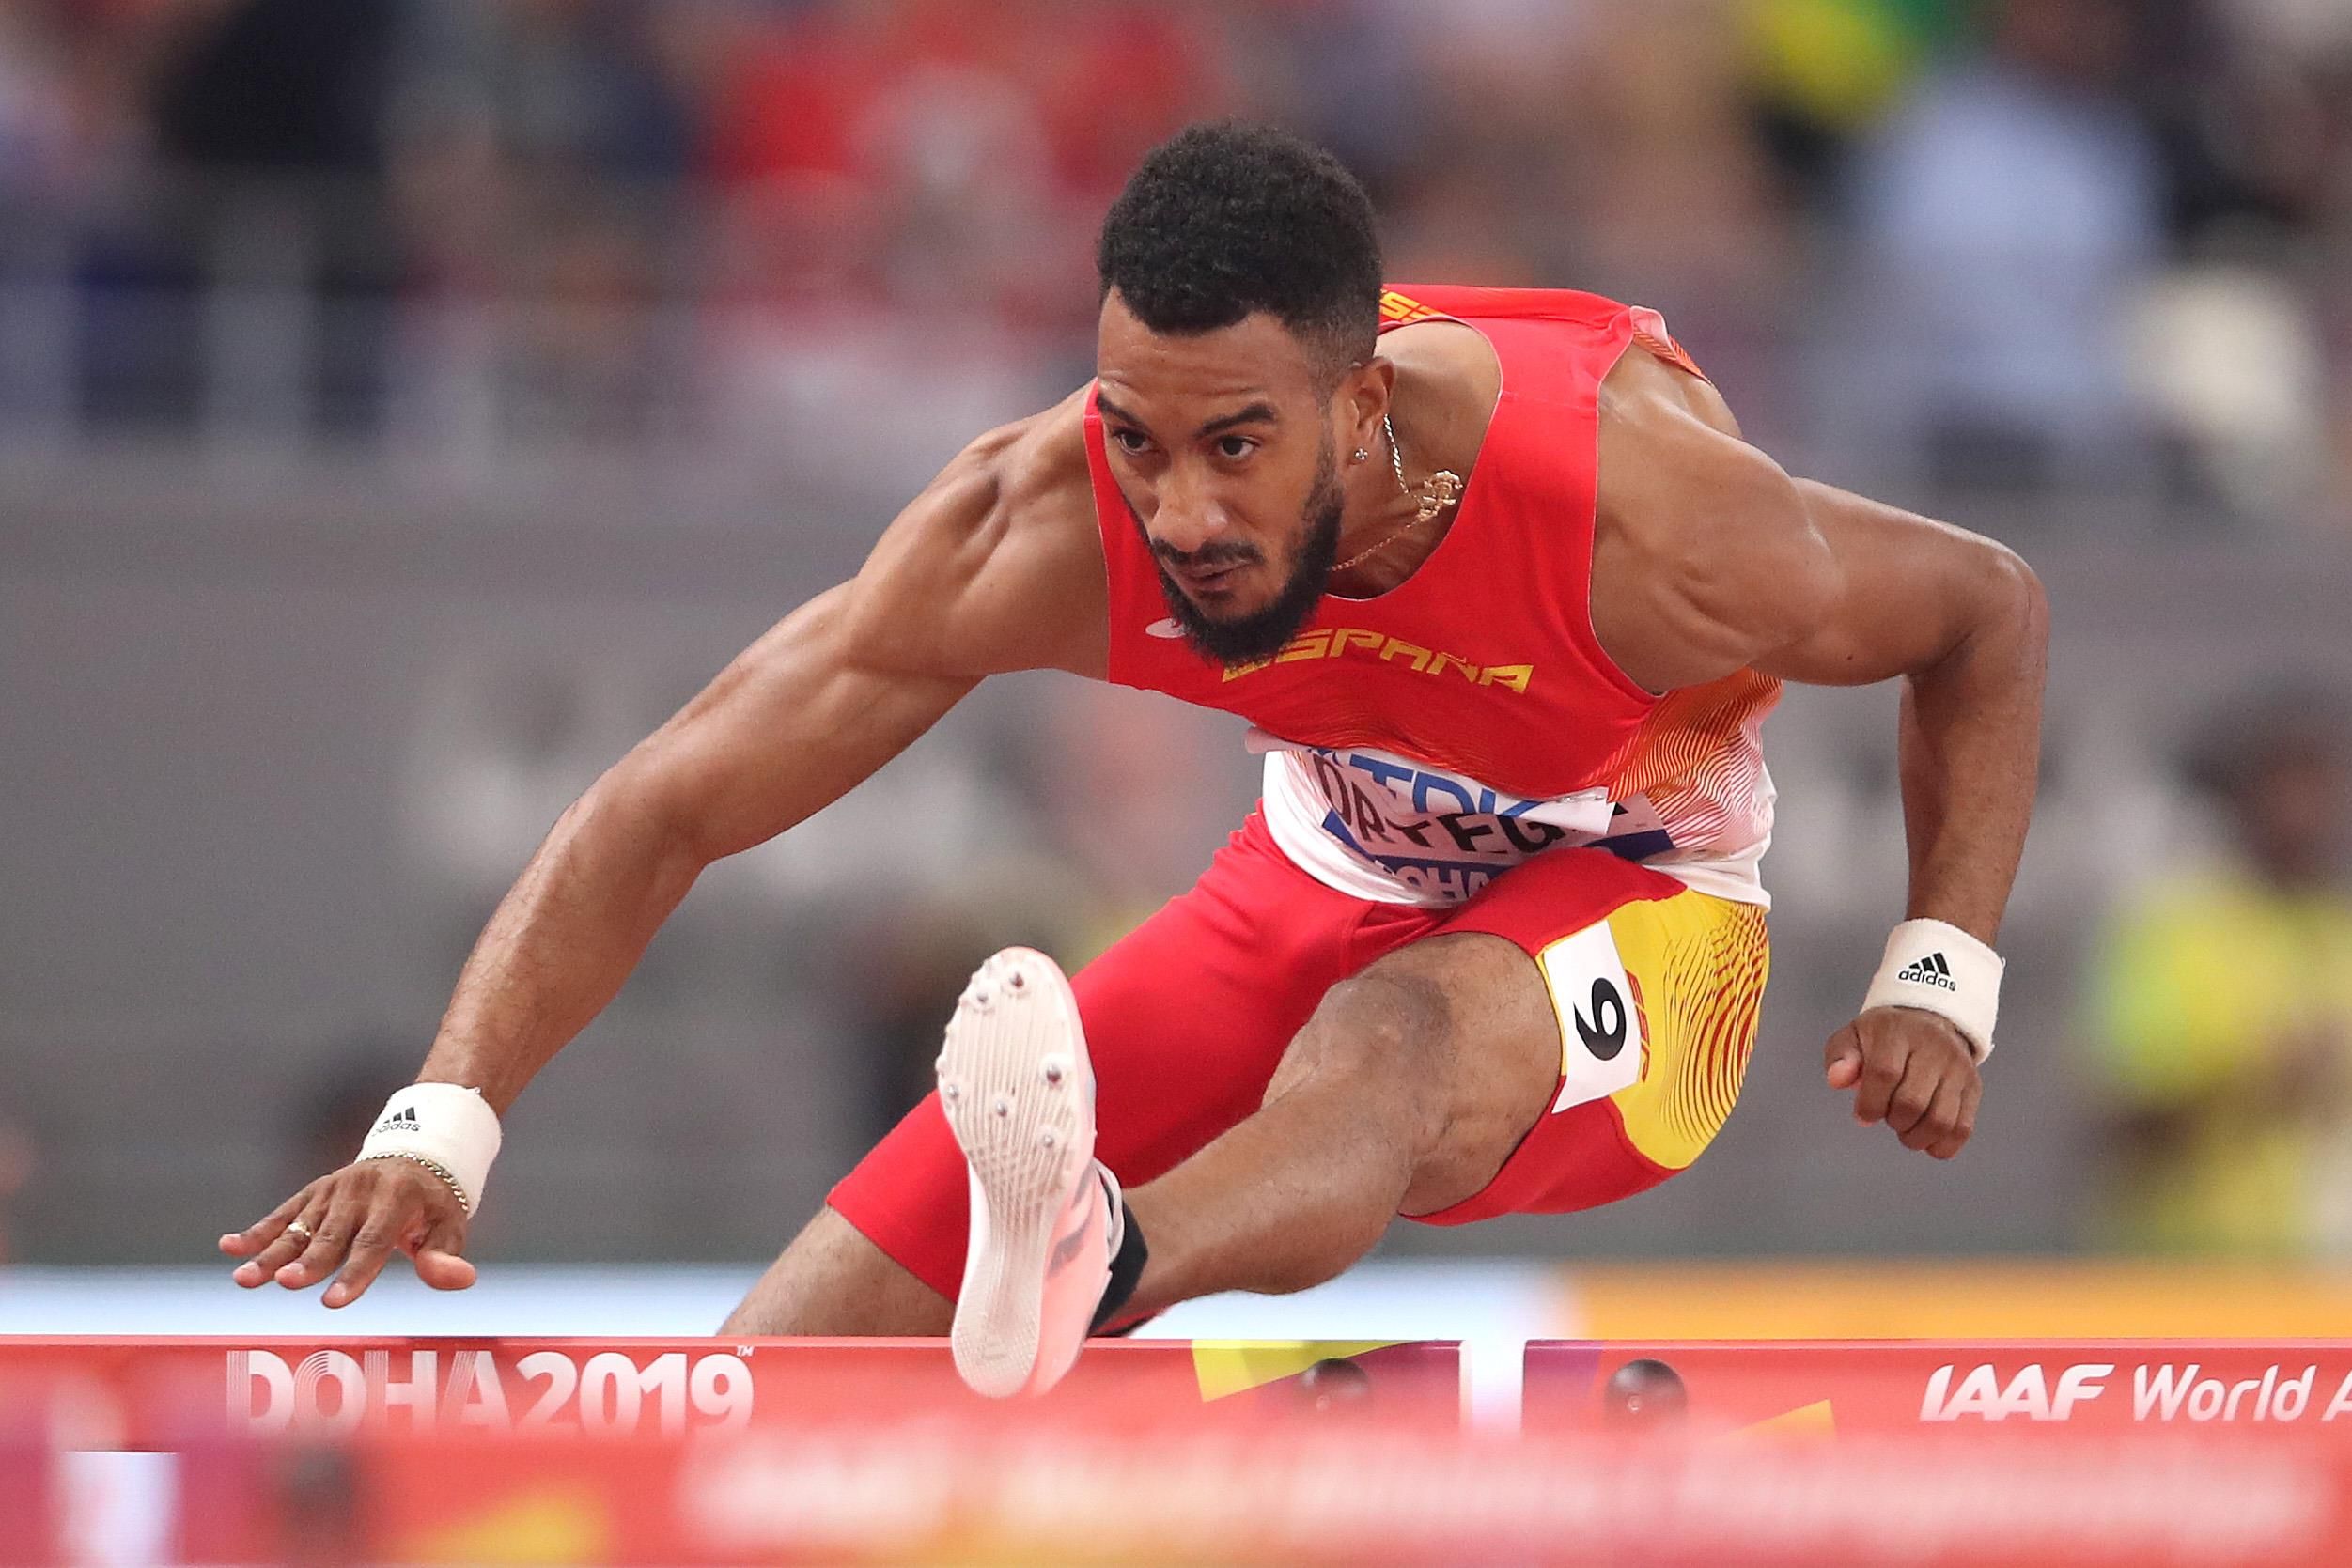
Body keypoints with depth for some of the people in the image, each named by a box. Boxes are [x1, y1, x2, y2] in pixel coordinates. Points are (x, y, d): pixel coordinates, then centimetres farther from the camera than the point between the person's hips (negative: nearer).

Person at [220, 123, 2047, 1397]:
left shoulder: (1638, 518, -32)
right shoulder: (1046, 523, -26)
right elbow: (668, 806, -21)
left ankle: (1092, 1268, -74)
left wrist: (1940, 978, -20)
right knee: (799, 1341, -11)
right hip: (1322, 889, 4)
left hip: (1633, 915, -4)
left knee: (1400, 1048, -44)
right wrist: (442, 1124, -33)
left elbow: (1987, 610, -11)